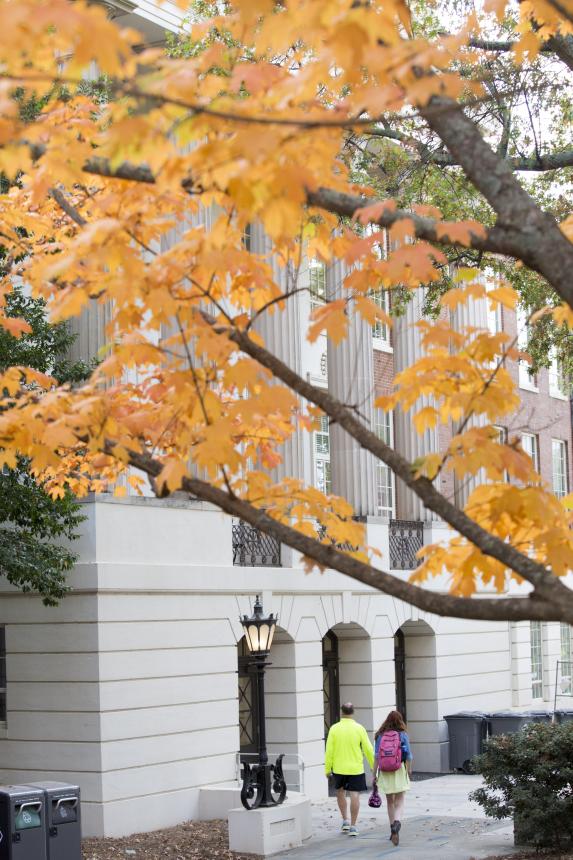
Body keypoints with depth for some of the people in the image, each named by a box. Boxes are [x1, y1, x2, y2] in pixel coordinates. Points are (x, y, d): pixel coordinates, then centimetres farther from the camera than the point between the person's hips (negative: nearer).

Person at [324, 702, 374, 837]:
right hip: (356, 768, -1)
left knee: (340, 792, 20)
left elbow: (329, 751, -5)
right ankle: (353, 827, 2)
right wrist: (374, 766, 10)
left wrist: (327, 768, 4)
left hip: (339, 768, 1)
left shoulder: (334, 728, -5)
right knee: (355, 795, 1)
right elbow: (368, 750, -2)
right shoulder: (359, 728, -5)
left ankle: (345, 821, 17)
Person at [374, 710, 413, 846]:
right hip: (400, 770, -2)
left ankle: (393, 830, 22)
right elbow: (408, 755, -2)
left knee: (390, 801, 17)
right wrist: (409, 768, 16)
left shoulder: (380, 736, -1)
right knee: (399, 801, 2)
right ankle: (397, 822, -26)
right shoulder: (403, 735, -5)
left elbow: (376, 756, -3)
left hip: (385, 772, 2)